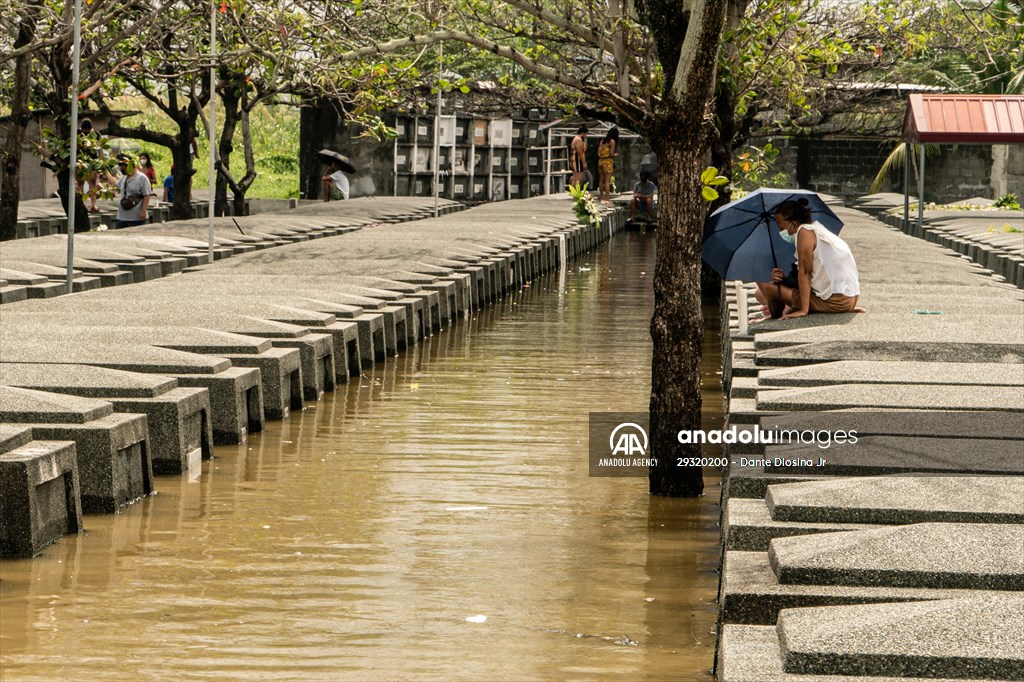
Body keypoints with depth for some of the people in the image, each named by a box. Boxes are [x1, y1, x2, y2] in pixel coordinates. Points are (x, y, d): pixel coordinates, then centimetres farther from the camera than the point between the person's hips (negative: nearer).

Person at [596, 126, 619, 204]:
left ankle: (602, 198, 16)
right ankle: (607, 198, -7)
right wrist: (615, 155, 5)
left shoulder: (602, 141, 10)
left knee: (601, 180, 11)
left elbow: (598, 152, 9)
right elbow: (611, 153, -14)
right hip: (608, 161, -7)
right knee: (607, 181, -5)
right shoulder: (612, 141, -9)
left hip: (600, 161, 7)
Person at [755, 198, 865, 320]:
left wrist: (804, 310, -20)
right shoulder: (818, 230, 18)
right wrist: (785, 278, -2)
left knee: (769, 288, -8)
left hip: (834, 301, -10)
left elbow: (804, 273, -17)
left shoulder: (804, 231, -12)